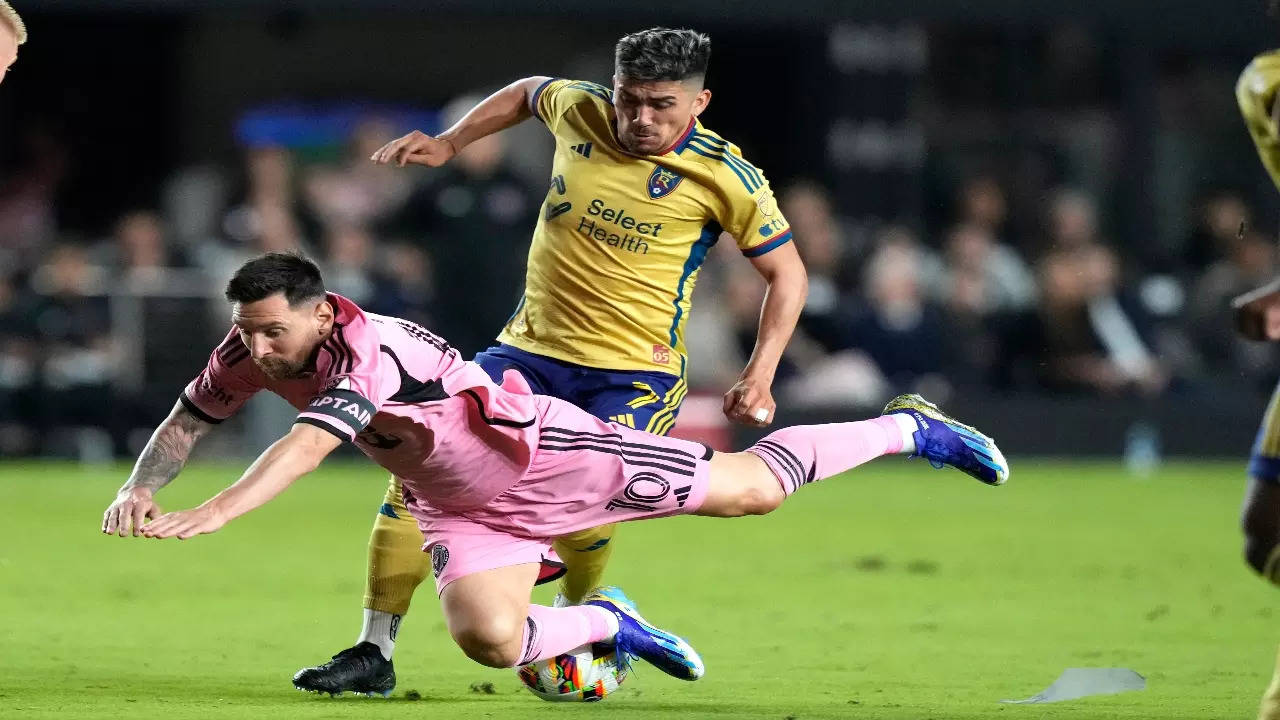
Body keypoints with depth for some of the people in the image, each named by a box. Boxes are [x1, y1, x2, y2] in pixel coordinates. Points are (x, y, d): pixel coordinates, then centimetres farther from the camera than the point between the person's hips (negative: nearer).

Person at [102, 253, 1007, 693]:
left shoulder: (369, 351, -34)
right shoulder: (249, 353, -8)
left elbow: (308, 444, -48)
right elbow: (187, 420, 5)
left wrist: (214, 514, -58)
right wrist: (140, 490, -14)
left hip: (534, 452, -7)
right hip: (456, 506, 8)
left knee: (748, 489, -3)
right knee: (488, 638, -14)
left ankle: (907, 427, 18)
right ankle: (610, 624, 17)